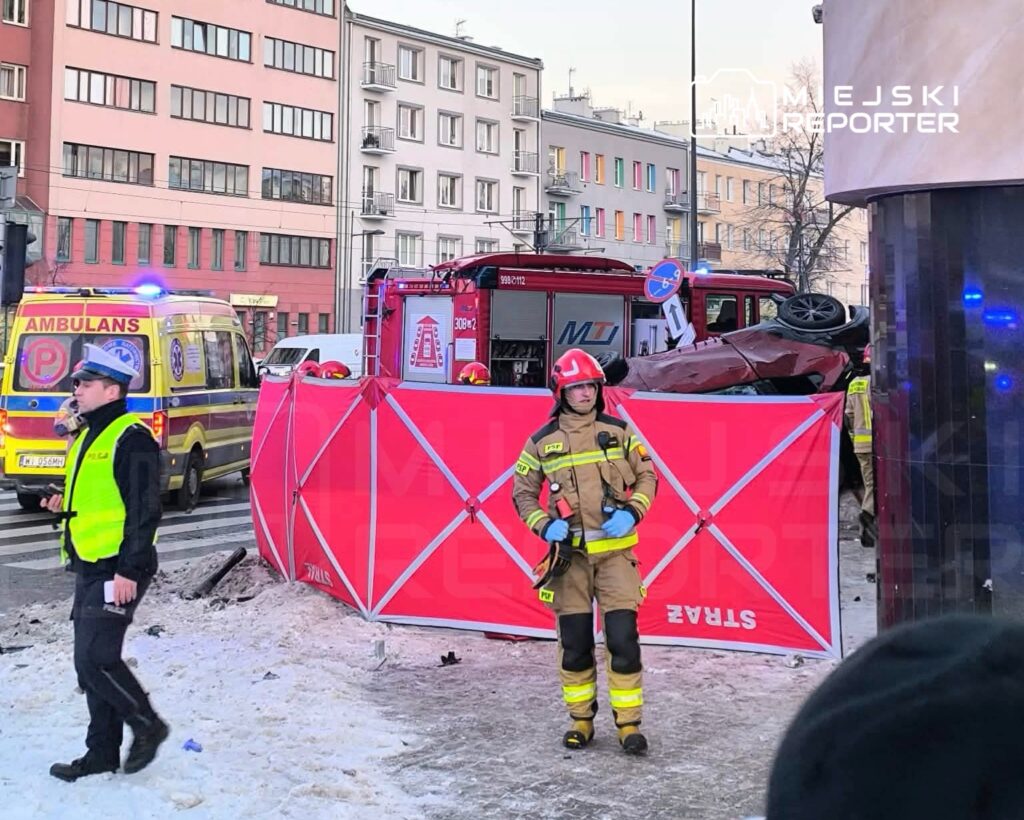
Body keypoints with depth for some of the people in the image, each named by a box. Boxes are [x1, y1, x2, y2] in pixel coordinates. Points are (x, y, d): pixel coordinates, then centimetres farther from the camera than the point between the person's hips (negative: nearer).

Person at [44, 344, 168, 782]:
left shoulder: (131, 438, -13)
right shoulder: (90, 436, 16)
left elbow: (144, 509, -18)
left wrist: (129, 569, -22)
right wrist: (65, 502, 6)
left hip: (117, 569, -10)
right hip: (90, 567, 10)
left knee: (95, 658, -11)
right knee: (91, 661, 12)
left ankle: (147, 725, 9)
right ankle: (102, 752, 21)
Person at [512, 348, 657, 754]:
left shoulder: (618, 431, 3)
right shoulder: (542, 441, 3)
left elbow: (647, 476, 9)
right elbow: (522, 493, 10)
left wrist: (632, 512, -8)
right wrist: (544, 525, -8)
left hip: (615, 549, 0)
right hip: (569, 553, 1)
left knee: (623, 638, -5)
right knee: (574, 641, 6)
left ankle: (628, 723, 5)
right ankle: (581, 720, 21)